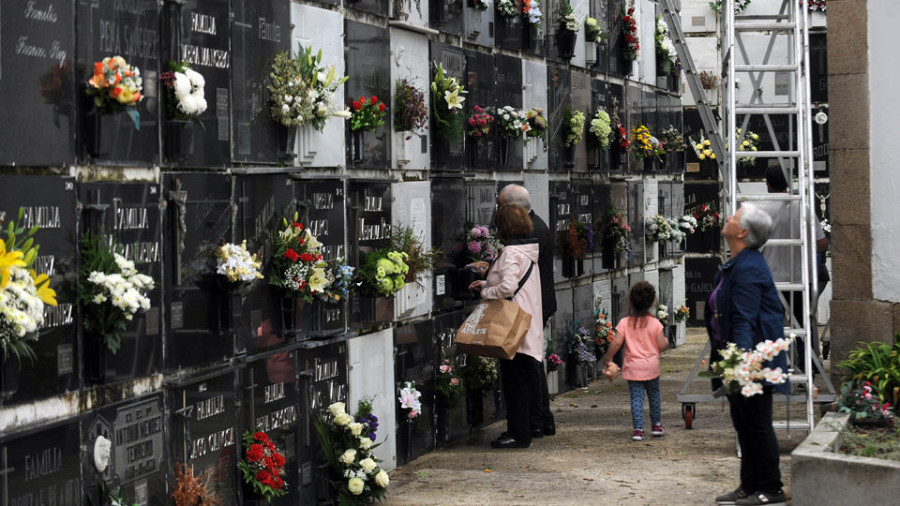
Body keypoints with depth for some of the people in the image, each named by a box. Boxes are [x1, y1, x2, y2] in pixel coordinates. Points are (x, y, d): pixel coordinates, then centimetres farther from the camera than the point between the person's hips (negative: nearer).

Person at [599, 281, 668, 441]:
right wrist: (666, 340, 15)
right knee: (654, 395, 18)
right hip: (651, 367, 1)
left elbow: (616, 343, -12)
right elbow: (661, 345, -8)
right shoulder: (655, 323, -7)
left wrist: (607, 359, 0)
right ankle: (656, 425, 27)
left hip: (633, 367, -1)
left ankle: (638, 429, -6)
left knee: (636, 398, 2)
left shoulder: (624, 323, -8)